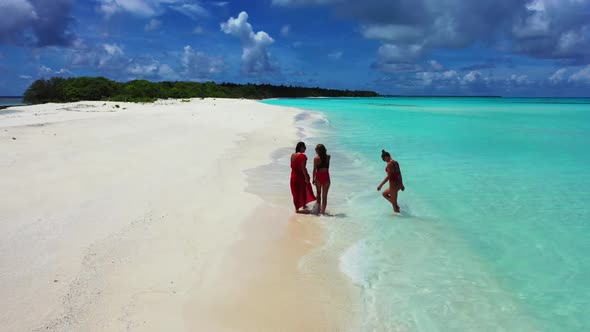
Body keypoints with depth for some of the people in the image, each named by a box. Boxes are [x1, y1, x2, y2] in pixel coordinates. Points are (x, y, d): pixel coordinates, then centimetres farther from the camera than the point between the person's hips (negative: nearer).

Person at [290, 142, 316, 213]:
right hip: (301, 176, -6)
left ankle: (296, 208, 17)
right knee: (303, 192, 10)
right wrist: (306, 177, -17)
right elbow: (303, 168, -21)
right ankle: (304, 207, 20)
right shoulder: (302, 156, -17)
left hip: (294, 176, 7)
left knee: (296, 193, 12)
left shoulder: (292, 155, 6)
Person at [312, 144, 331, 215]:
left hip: (319, 177, -1)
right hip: (326, 177, 1)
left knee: (319, 193, 20)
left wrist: (313, 179, 1)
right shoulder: (328, 157, -2)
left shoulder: (316, 159, -11)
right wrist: (323, 151, 12)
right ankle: (323, 210, 3)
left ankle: (319, 208, 27)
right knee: (325, 195, 6)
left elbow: (315, 170, -8)